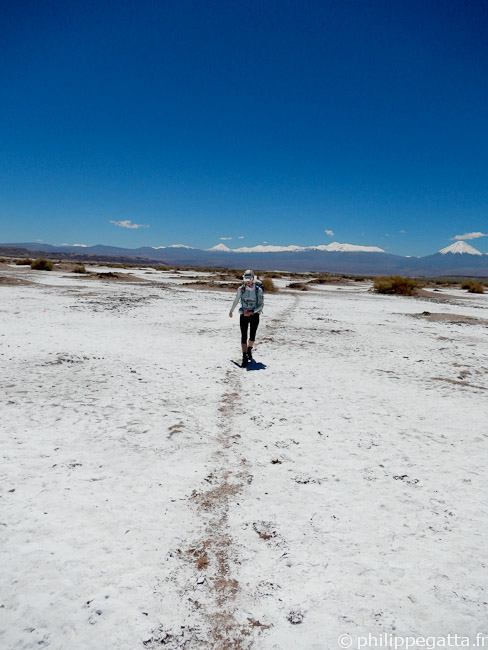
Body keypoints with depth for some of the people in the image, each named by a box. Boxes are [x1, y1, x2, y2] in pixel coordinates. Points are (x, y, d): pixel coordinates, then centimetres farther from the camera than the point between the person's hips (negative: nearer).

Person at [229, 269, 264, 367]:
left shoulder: (258, 290, -12)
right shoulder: (241, 289, -5)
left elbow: (261, 305, -11)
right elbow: (236, 300, 11)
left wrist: (251, 311, -24)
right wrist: (231, 311, 23)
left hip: (254, 315, -1)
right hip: (244, 315, 1)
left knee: (252, 336, 10)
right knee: (243, 336, -5)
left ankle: (249, 349, 40)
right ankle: (245, 357, -2)